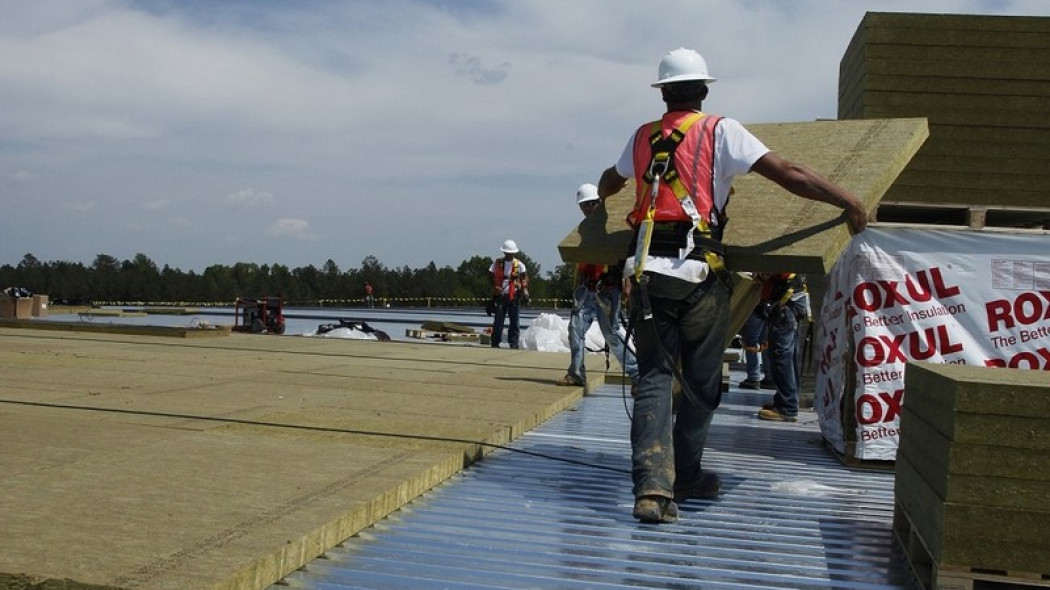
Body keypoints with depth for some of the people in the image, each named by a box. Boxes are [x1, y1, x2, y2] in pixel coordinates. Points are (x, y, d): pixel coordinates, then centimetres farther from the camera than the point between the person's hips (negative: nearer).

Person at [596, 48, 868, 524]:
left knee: (654, 378, 2)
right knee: (701, 384, 12)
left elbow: (608, 183, 34)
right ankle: (684, 477, 23)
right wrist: (848, 202, -1)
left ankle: (653, 486, -13)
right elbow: (787, 173, -7)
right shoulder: (720, 131, 1)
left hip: (647, 272, 3)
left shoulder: (642, 137, 14)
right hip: (699, 275, -3)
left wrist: (602, 193, 59)